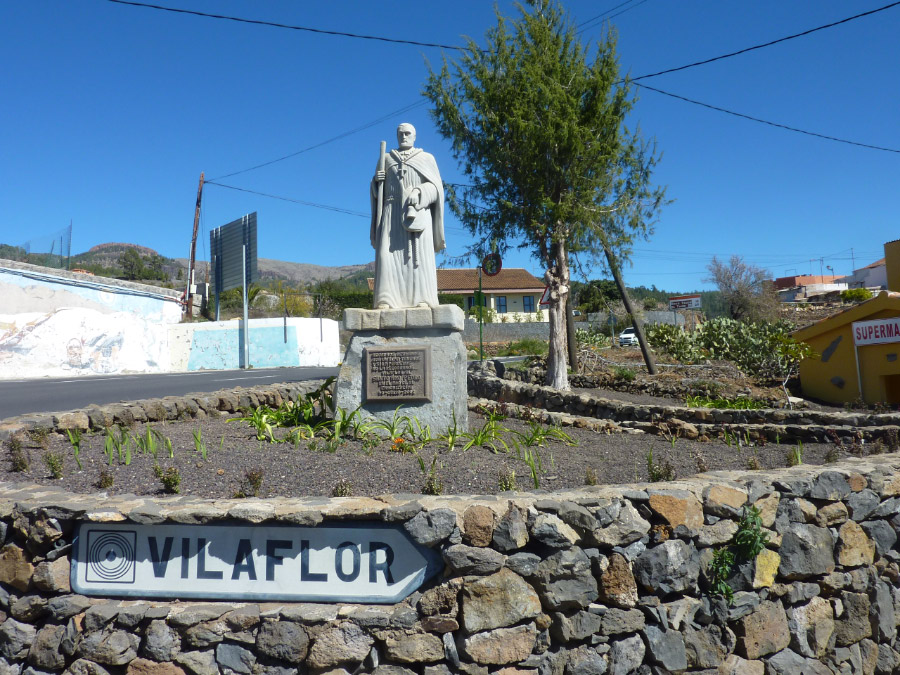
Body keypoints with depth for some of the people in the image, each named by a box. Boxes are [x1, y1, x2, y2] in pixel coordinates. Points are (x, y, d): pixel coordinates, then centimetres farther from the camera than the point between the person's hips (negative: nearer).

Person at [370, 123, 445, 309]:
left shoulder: (427, 159, 14)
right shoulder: (386, 159, 19)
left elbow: (436, 187, 3)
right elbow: (377, 190, 16)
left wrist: (419, 194, -16)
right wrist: (377, 180, -7)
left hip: (418, 212, -1)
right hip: (392, 212, 1)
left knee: (420, 253, -12)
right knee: (388, 253, -12)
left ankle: (422, 299, -15)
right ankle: (386, 300, -18)